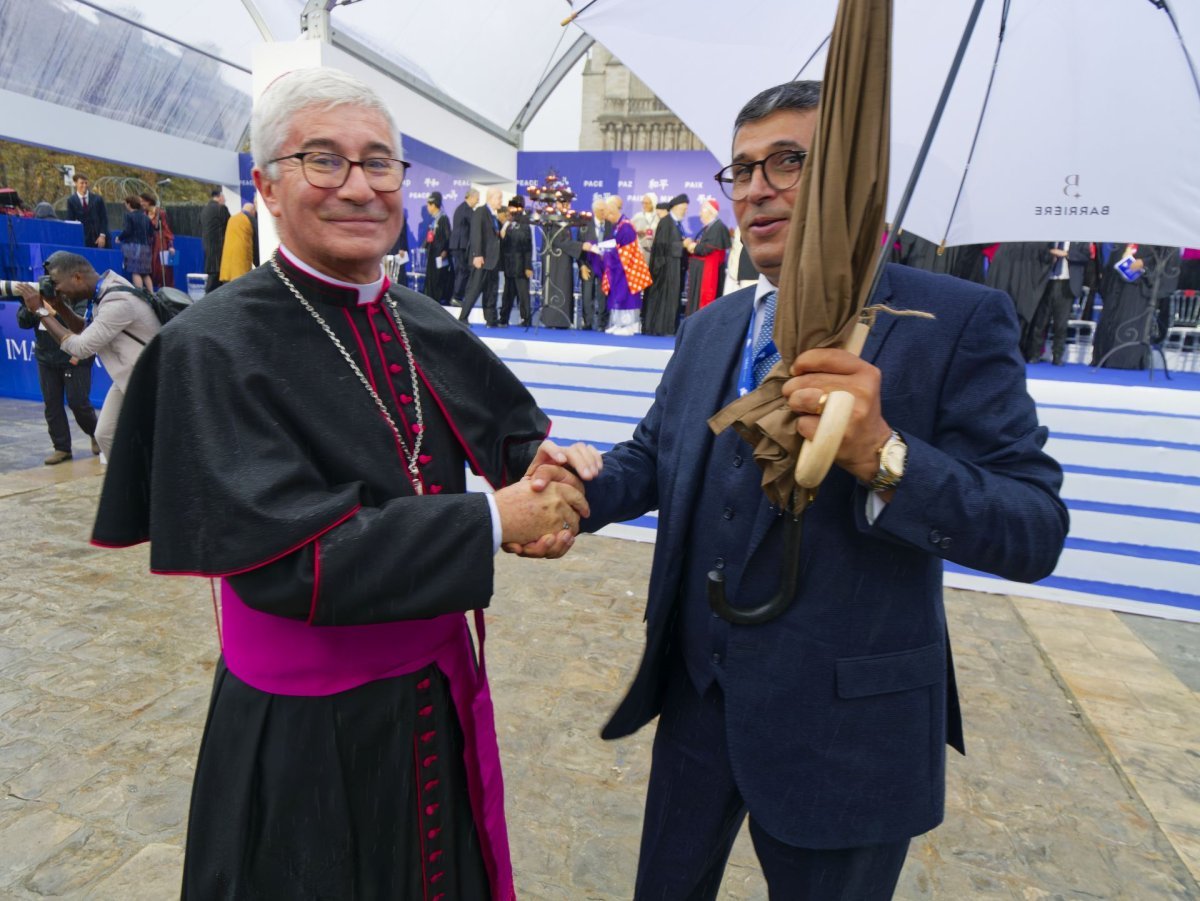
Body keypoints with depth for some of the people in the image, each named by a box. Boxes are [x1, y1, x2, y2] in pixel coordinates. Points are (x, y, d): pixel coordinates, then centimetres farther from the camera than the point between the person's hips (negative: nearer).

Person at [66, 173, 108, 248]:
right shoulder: (71, 200, 5)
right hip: (83, 240, 0)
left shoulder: (97, 199, 6)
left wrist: (102, 236, -7)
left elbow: (104, 219, 4)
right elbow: (70, 221, 3)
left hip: (99, 238, 0)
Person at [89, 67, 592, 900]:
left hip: (441, 698, 5)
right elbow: (285, 558, -25)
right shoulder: (215, 347, -18)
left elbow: (517, 435, 7)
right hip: (304, 736, -5)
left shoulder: (426, 327, -2)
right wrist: (493, 518, -24)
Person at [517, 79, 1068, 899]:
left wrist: (881, 456, -35)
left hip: (844, 723, -4)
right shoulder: (708, 329, 6)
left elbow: (1034, 531, -17)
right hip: (696, 693, 5)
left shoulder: (958, 321, -13)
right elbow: (653, 456, 8)